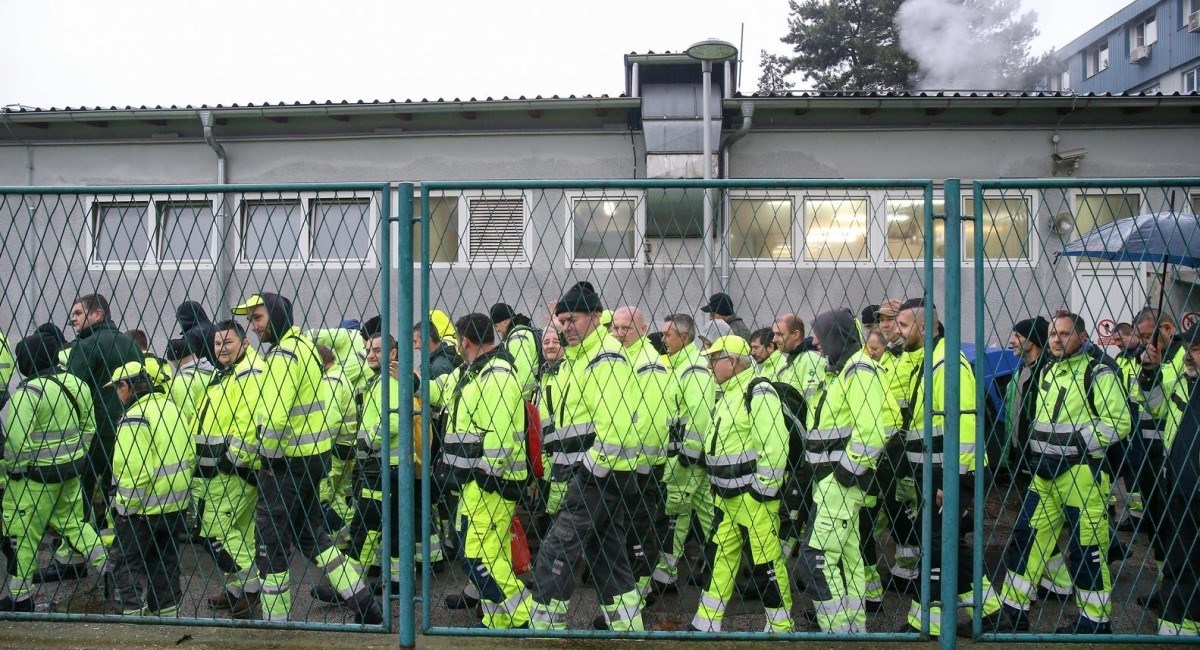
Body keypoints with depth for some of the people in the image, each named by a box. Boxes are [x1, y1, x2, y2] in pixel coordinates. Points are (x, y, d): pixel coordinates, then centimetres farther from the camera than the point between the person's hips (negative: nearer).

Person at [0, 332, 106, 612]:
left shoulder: (28, 391, -19)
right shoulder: (75, 384, 4)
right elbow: (89, 427, 12)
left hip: (36, 475, -8)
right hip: (71, 471, 8)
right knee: (74, 522, 20)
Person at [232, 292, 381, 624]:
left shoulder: (282, 353, -17)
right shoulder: (304, 344, 13)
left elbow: (275, 416, -25)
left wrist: (270, 459, -10)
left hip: (288, 461, -10)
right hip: (314, 454, 10)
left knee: (272, 541, 3)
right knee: (310, 533, 18)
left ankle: (275, 621, 15)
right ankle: (365, 605, 17)